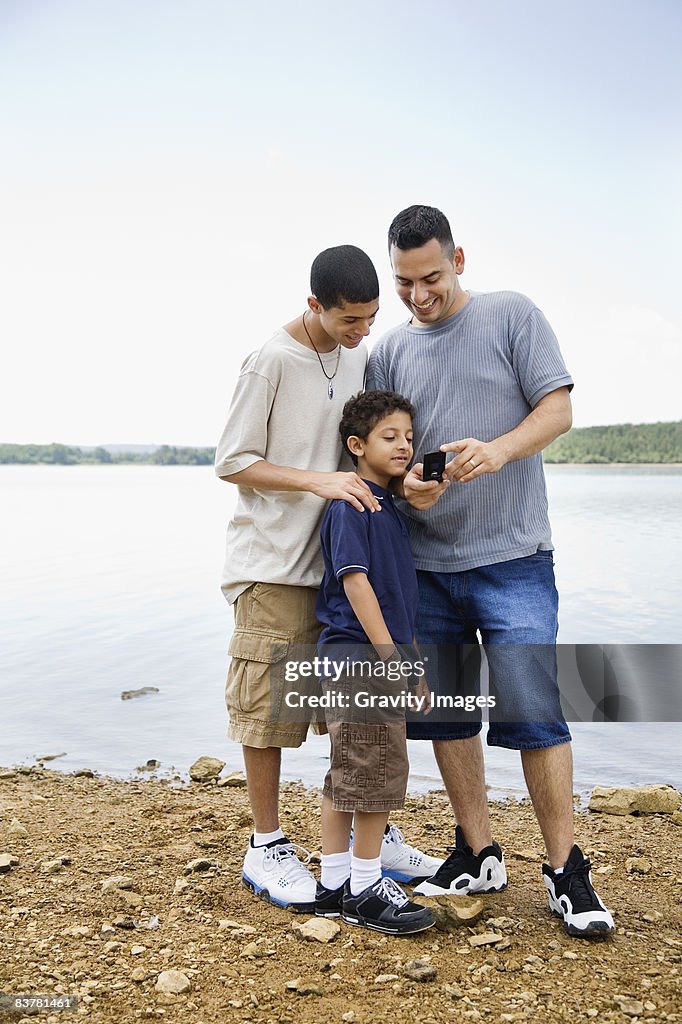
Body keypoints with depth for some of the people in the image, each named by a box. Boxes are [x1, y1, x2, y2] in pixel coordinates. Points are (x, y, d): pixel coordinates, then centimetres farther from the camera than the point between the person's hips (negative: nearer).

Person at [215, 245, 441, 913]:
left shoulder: (360, 356, 8)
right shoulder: (271, 362, -11)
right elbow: (232, 463, -11)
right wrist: (320, 481, -20)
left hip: (339, 557, 6)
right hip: (274, 564, -6)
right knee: (270, 702, 1)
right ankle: (266, 849, 17)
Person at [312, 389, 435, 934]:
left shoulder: (391, 508, 16)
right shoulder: (350, 506, -12)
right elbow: (354, 581, -20)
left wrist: (412, 662, 21)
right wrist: (391, 657, -21)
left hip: (381, 658, 9)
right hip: (360, 656, -9)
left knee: (347, 776, 14)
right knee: (377, 770, -2)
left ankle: (335, 884, 25)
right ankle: (365, 889, 13)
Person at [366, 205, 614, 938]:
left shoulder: (513, 315, 2)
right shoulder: (390, 350, 10)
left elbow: (557, 410, -3)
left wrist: (499, 449, -22)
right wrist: (405, 484, -12)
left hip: (511, 556, -4)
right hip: (425, 563, 4)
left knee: (533, 709, -7)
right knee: (444, 710, 8)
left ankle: (566, 872, 10)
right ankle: (478, 856, 24)